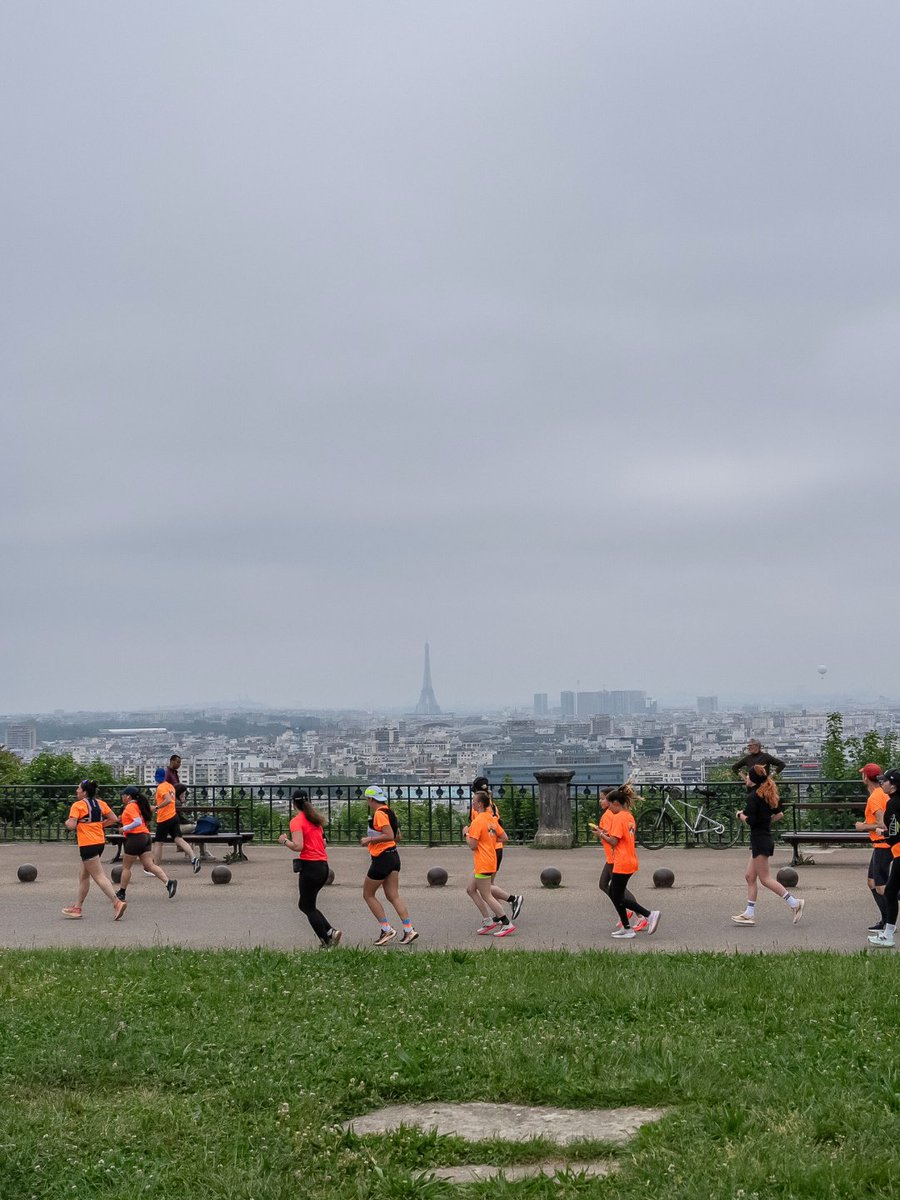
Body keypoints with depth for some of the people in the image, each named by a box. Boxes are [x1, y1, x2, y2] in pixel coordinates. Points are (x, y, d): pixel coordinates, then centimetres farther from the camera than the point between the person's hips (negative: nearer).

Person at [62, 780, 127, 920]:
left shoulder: (77, 805, -11)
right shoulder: (100, 803, 9)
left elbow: (71, 825, -18)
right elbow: (114, 819, 7)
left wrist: (67, 822, 3)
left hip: (87, 844, -8)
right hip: (100, 842, 8)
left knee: (99, 877, -8)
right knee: (83, 875, 19)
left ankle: (117, 903, -19)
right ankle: (78, 908, 26)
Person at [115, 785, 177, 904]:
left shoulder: (130, 806, -11)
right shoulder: (139, 805, 17)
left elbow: (138, 822, -24)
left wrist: (125, 828, -14)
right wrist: (123, 819, 18)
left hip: (135, 838, -9)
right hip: (145, 836, 9)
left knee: (126, 867, 5)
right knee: (150, 865, 1)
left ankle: (121, 893, 13)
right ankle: (169, 882, -16)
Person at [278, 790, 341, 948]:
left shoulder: (297, 821, -9)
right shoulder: (315, 819, 15)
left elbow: (298, 847, -19)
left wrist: (284, 840, -3)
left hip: (309, 865, -8)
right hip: (323, 865, 8)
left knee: (308, 907, 4)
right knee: (305, 905, 17)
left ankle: (327, 940, 0)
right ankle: (330, 931, 5)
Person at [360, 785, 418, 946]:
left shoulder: (379, 814, -16)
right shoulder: (388, 811, 13)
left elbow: (389, 835, -25)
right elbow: (396, 834, 23)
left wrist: (369, 839, -17)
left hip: (381, 859, -9)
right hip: (393, 856, 9)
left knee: (368, 895, 4)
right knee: (393, 897, 6)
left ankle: (387, 929, 0)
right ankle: (409, 930, -2)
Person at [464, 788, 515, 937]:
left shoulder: (477, 821, -18)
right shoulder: (492, 819, 9)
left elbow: (472, 845, -20)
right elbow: (504, 837, 12)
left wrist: (466, 833, -5)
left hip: (483, 864, -10)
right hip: (491, 860, 10)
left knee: (486, 895, -2)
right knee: (471, 889, 17)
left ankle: (507, 924, -2)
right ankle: (488, 920, 15)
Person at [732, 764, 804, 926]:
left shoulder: (753, 797, -15)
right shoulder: (769, 794, 11)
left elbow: (750, 820, -20)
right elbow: (780, 814, 19)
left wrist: (740, 814, -2)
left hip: (759, 839, -10)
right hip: (766, 838, 10)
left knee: (765, 878, -5)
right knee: (750, 877, 11)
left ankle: (794, 903, -7)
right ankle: (749, 914, 12)